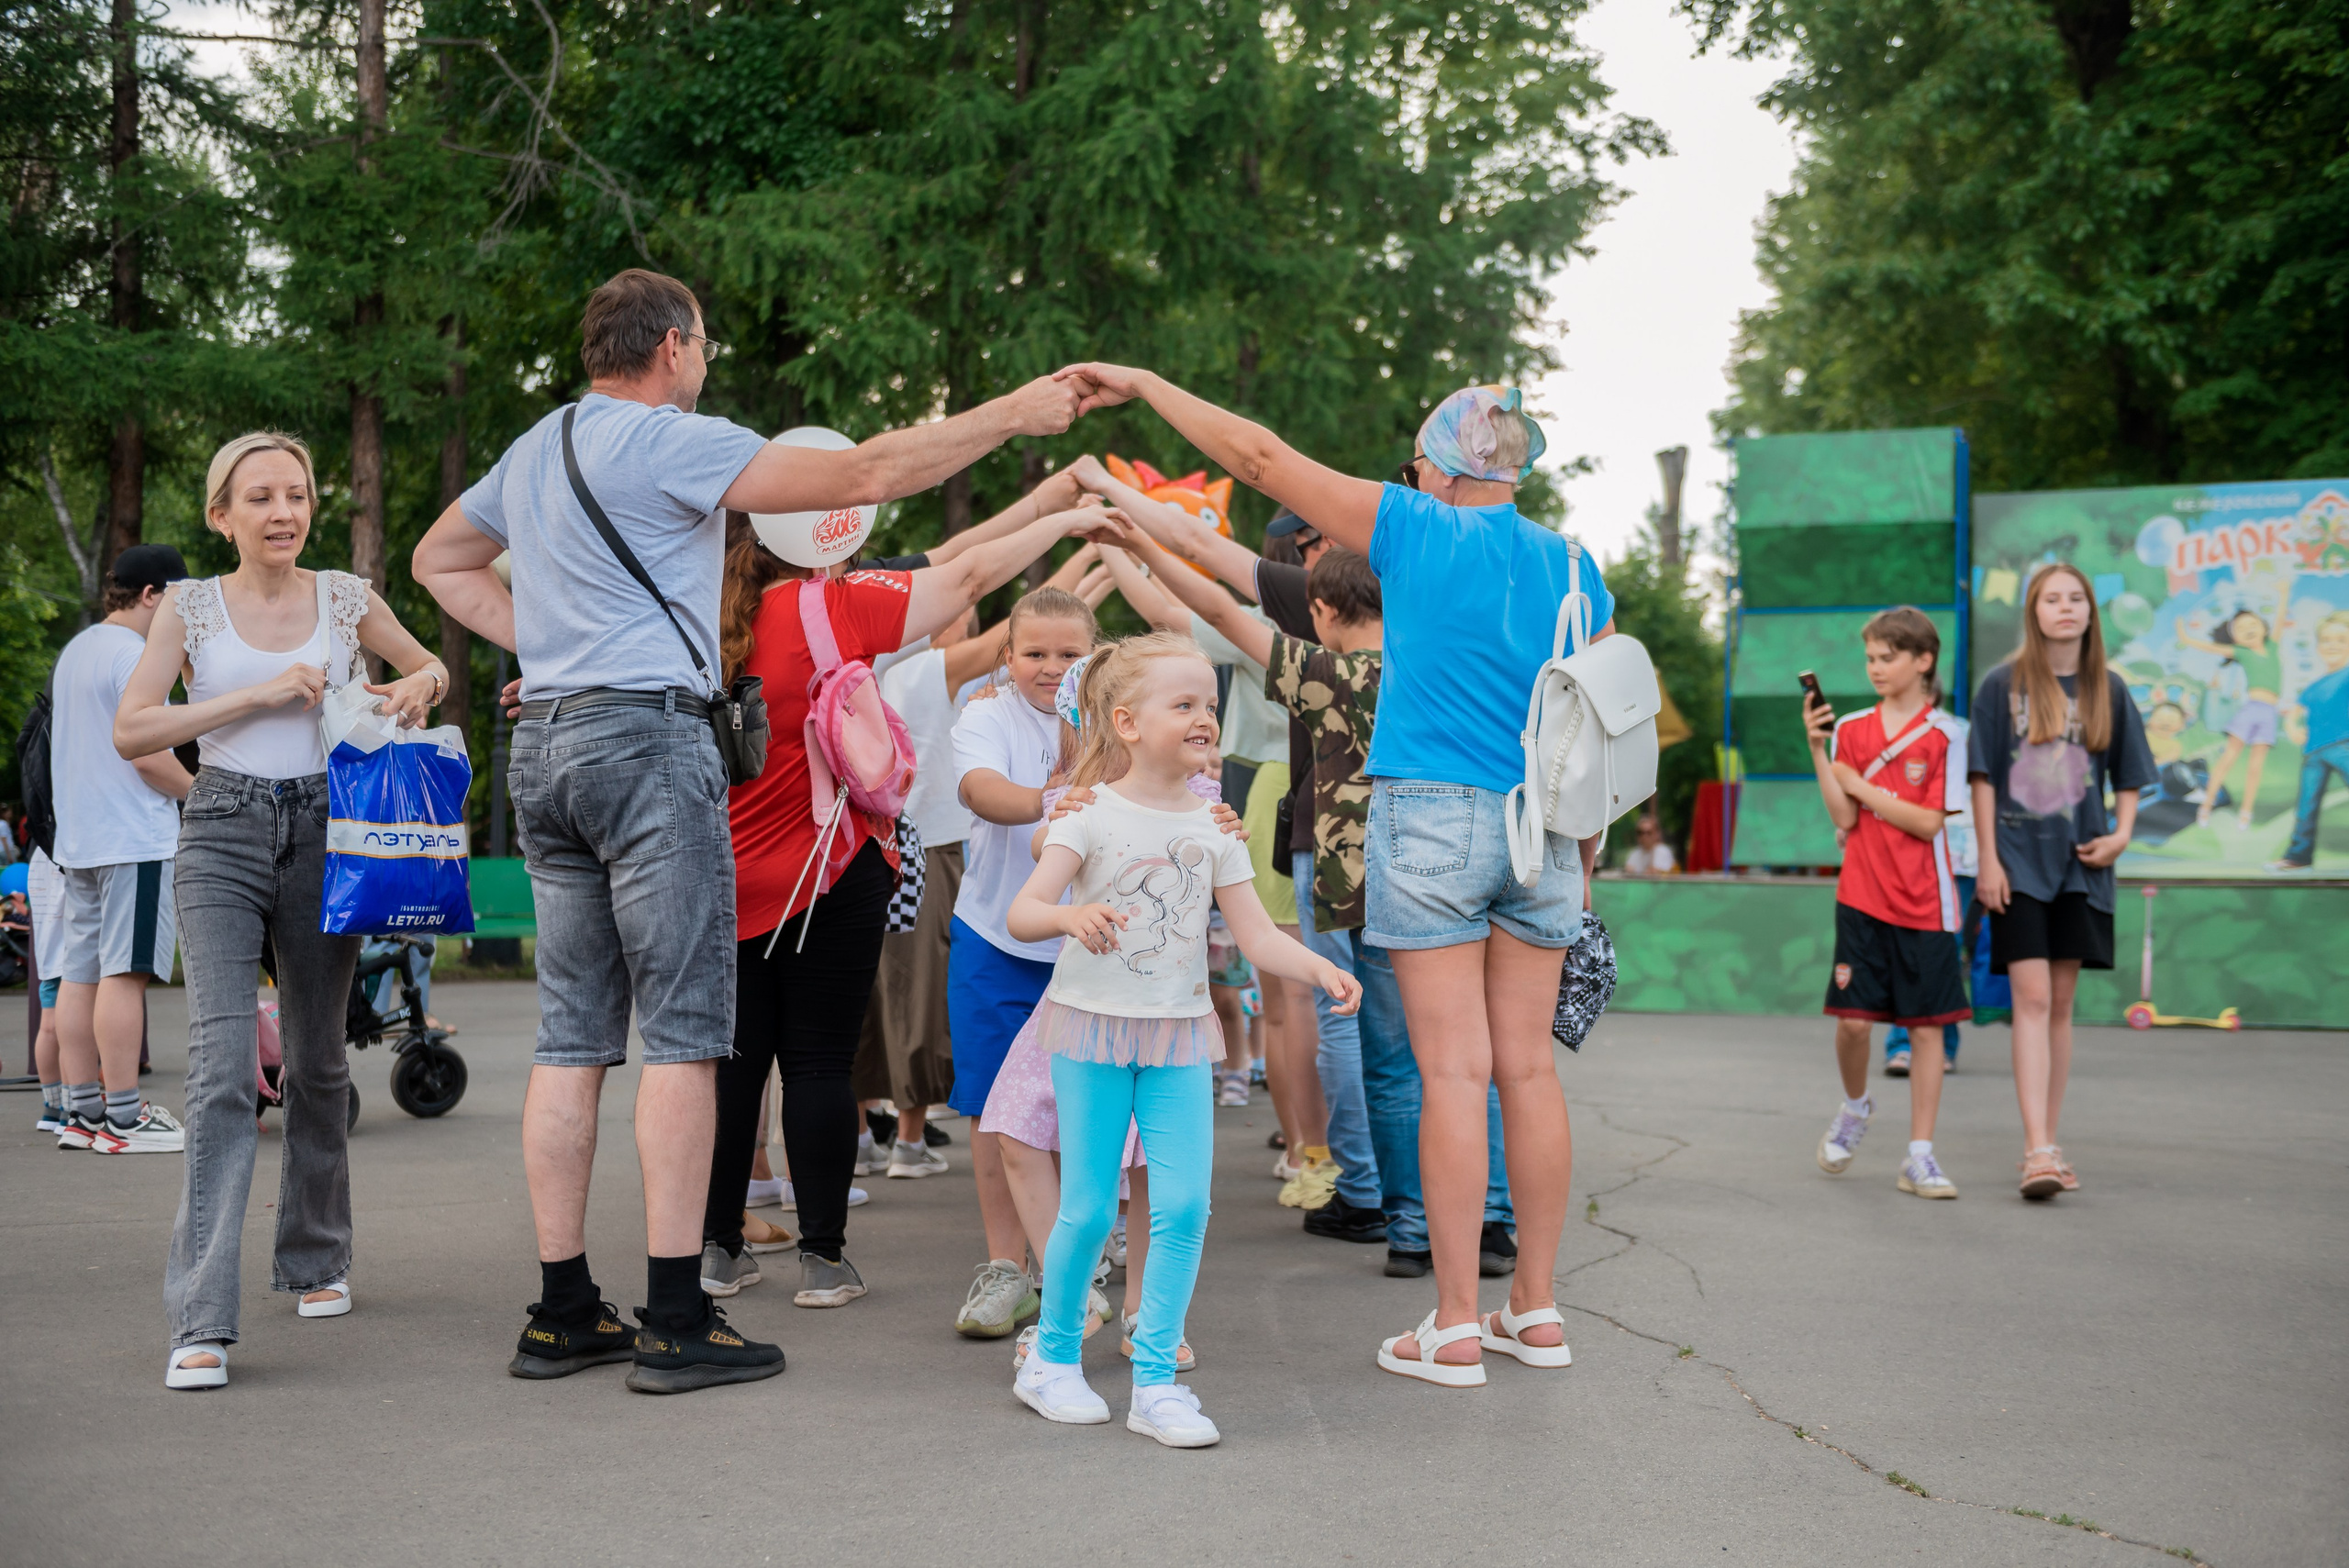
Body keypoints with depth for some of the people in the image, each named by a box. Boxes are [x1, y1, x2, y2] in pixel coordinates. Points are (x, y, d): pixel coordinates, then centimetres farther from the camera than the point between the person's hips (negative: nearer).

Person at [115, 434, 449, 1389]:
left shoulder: (345, 598, 7)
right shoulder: (190, 606, 3)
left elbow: (431, 669, 21)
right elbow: (131, 731, -4)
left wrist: (419, 686, -4)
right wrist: (258, 694, -14)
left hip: (325, 832, 2)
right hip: (223, 836, -2)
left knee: (317, 1061, 12)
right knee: (223, 1064, -15)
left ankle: (315, 1258, 32)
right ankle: (203, 1320, -16)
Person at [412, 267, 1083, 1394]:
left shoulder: (532, 452, 18)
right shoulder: (672, 442, -7)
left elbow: (439, 560, 33)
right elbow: (864, 475, -12)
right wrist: (1012, 414, -3)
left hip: (544, 746, 8)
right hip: (646, 737, -8)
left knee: (571, 1034, 8)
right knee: (681, 1030, -5)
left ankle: (562, 1313, 11)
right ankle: (676, 1321, -6)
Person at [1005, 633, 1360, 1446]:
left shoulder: (1212, 827, 5)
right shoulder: (1094, 815, -7)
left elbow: (1256, 933, 3)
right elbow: (1021, 912, -15)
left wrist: (1319, 967, -16)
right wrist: (1070, 915, -36)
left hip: (1180, 1033, 3)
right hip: (1094, 1025, -3)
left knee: (1185, 1204, -5)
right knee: (1089, 1209, 0)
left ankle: (1156, 1380, 5)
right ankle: (1053, 1359, 23)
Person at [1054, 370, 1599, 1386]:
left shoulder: (1416, 531, -3)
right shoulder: (1572, 567, 9)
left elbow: (1260, 456, 1)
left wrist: (1144, 382, 9)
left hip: (1430, 815, -4)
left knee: (1454, 1071, -4)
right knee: (1528, 1067, 9)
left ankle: (1455, 1330, 0)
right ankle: (1535, 1313, 15)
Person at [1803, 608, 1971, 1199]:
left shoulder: (1943, 735, -3)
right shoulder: (1849, 729, 6)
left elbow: (1929, 822, -10)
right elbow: (1844, 818, -2)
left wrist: (1862, 787, -8)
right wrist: (1817, 750, -10)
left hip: (1924, 903, -2)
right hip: (1862, 897, 2)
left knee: (1927, 1027, 1)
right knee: (1852, 1019, -3)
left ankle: (1919, 1156, 7)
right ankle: (1855, 1106, 27)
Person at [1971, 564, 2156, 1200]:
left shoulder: (2108, 691, 7)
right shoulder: (2003, 685, 0)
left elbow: (2127, 777, 13)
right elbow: (1983, 778, -1)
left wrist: (2121, 833, -5)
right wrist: (1988, 860, -7)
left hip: (2079, 862, 3)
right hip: (2019, 861, -3)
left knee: (2061, 1004, 8)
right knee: (2031, 998, -11)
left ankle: (2049, 1144, 15)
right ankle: (2037, 1150, -15)